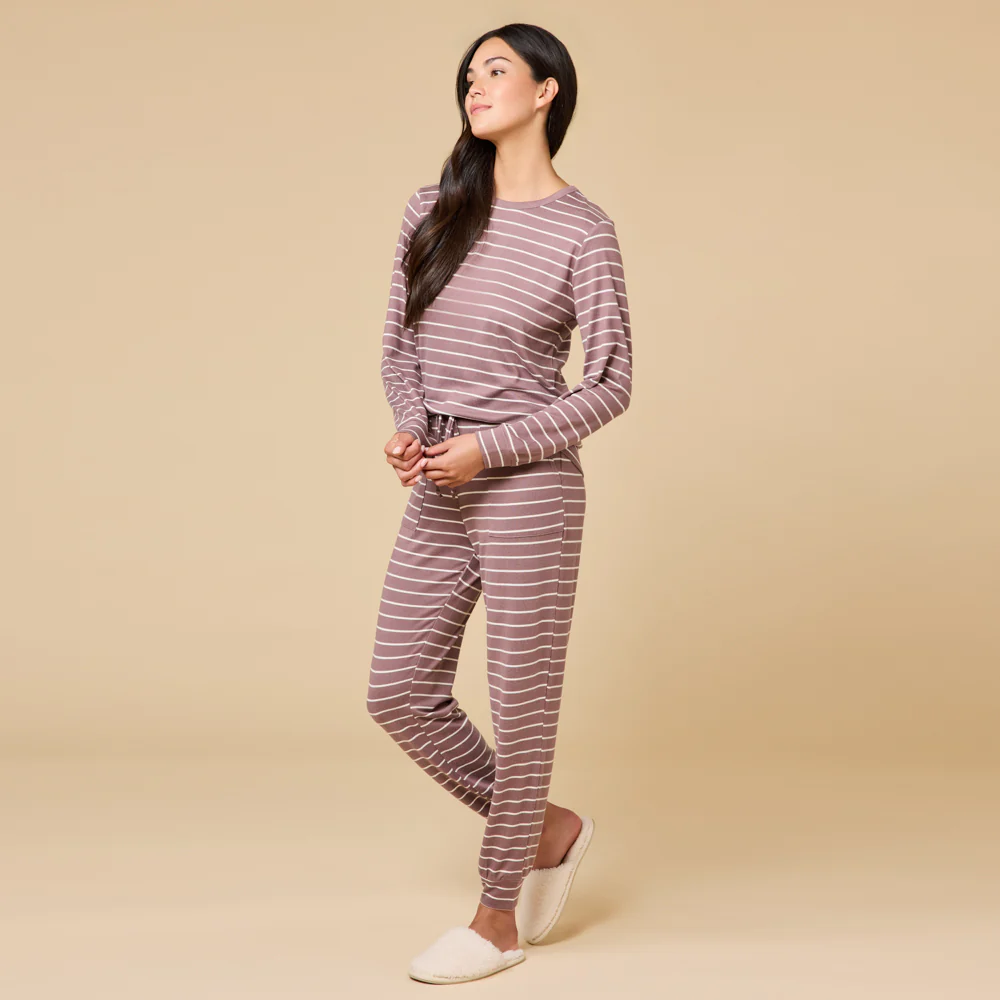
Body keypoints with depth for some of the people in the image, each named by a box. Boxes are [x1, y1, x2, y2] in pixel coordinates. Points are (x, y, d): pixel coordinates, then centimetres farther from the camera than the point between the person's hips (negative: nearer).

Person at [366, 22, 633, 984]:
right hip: (439, 494, 6)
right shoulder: (434, 210, 8)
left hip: (527, 484, -6)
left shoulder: (583, 231, -7)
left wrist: (485, 447, -15)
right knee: (399, 690, 8)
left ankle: (498, 917, 22)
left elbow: (611, 384, -8)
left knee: (521, 699, 4)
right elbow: (399, 344, 12)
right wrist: (412, 428, -8)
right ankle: (546, 828, 29)